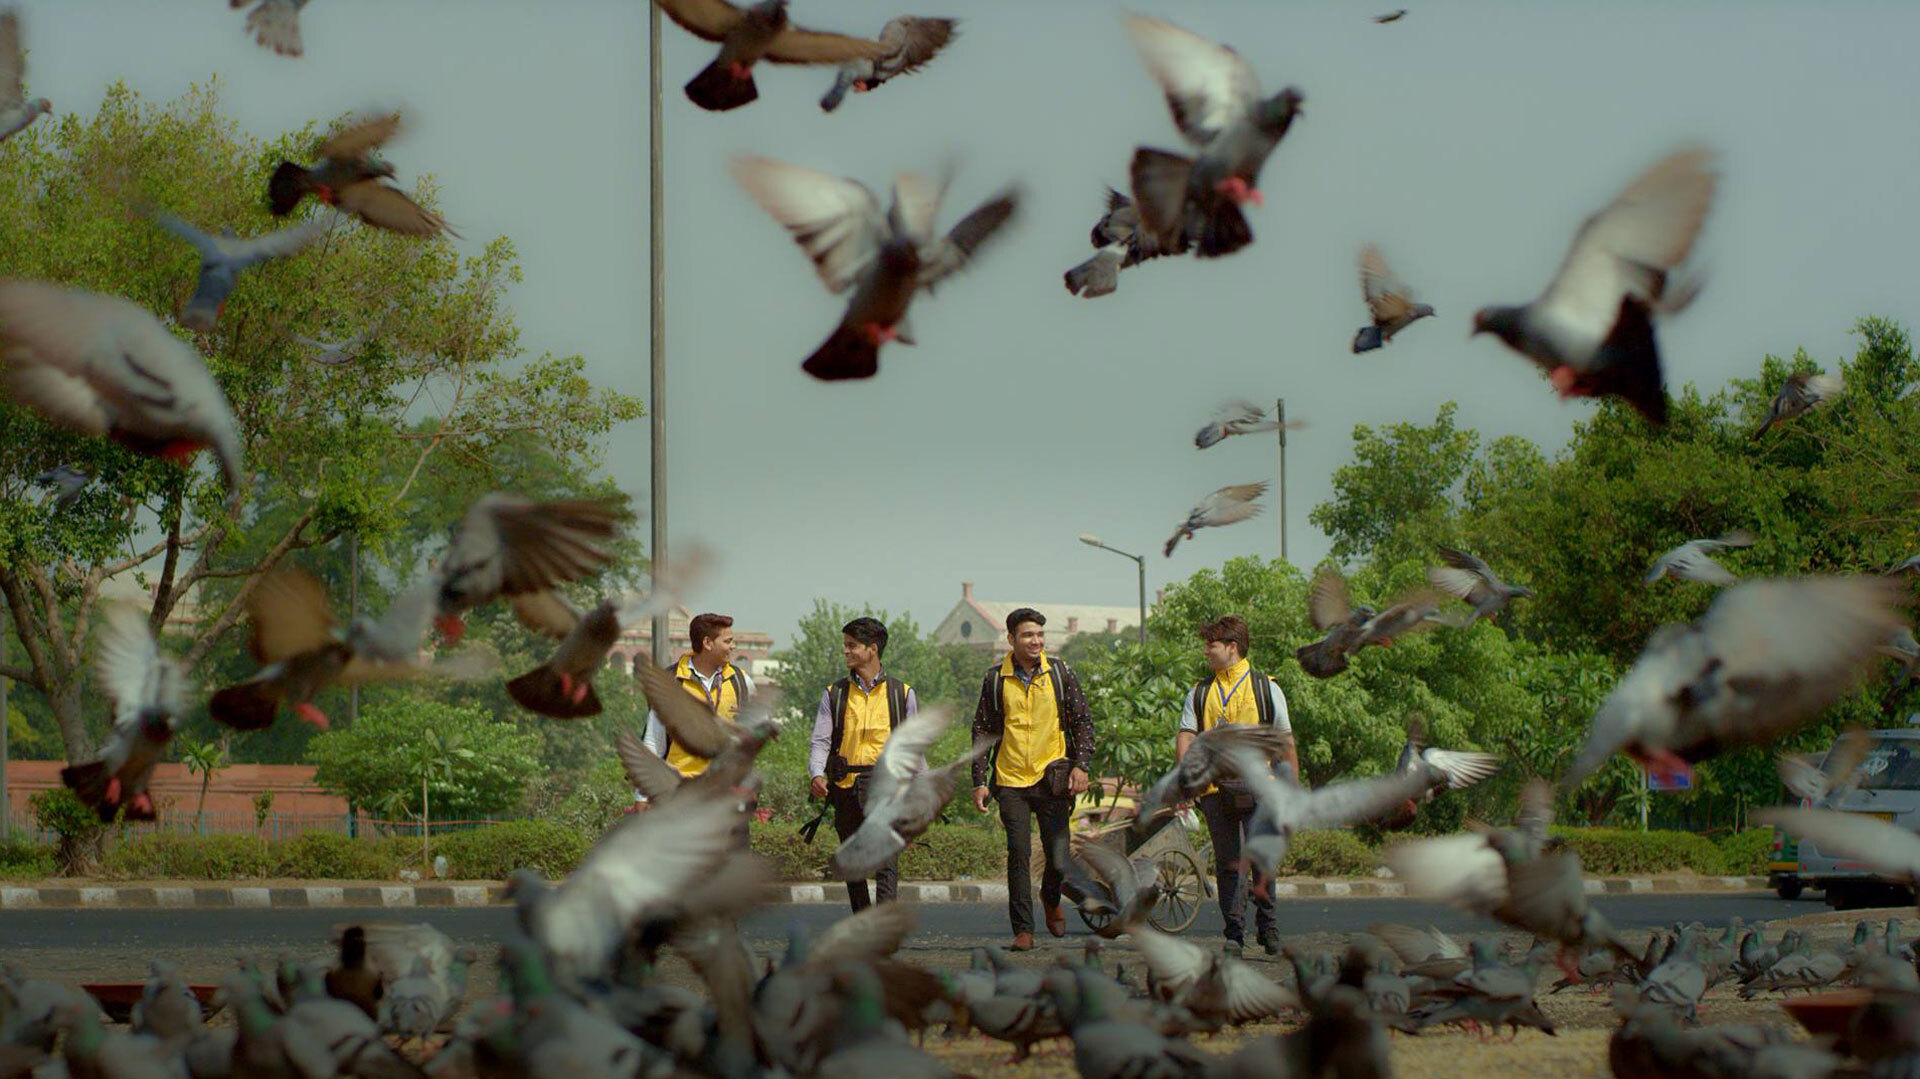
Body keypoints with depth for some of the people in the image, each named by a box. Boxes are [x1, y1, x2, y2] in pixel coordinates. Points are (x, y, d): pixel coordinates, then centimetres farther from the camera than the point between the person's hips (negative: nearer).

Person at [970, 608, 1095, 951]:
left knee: (1058, 858, -1)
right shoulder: (996, 678, 2)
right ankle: (1023, 930, -2)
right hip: (1011, 781, 0)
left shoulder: (1059, 673, 3)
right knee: (1018, 855, -8)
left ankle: (1051, 899, 32)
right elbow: (982, 730, 7)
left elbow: (1083, 721, 7)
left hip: (1053, 777, 0)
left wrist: (1081, 766, -6)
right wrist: (979, 781, 1)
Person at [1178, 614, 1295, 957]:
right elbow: (1186, 735, 5)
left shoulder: (1265, 688, 7)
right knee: (1227, 863, 3)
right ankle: (1234, 933, 8)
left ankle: (1267, 925, 4)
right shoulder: (1200, 693, 14)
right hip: (1215, 789, 3)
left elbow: (1286, 742, 9)